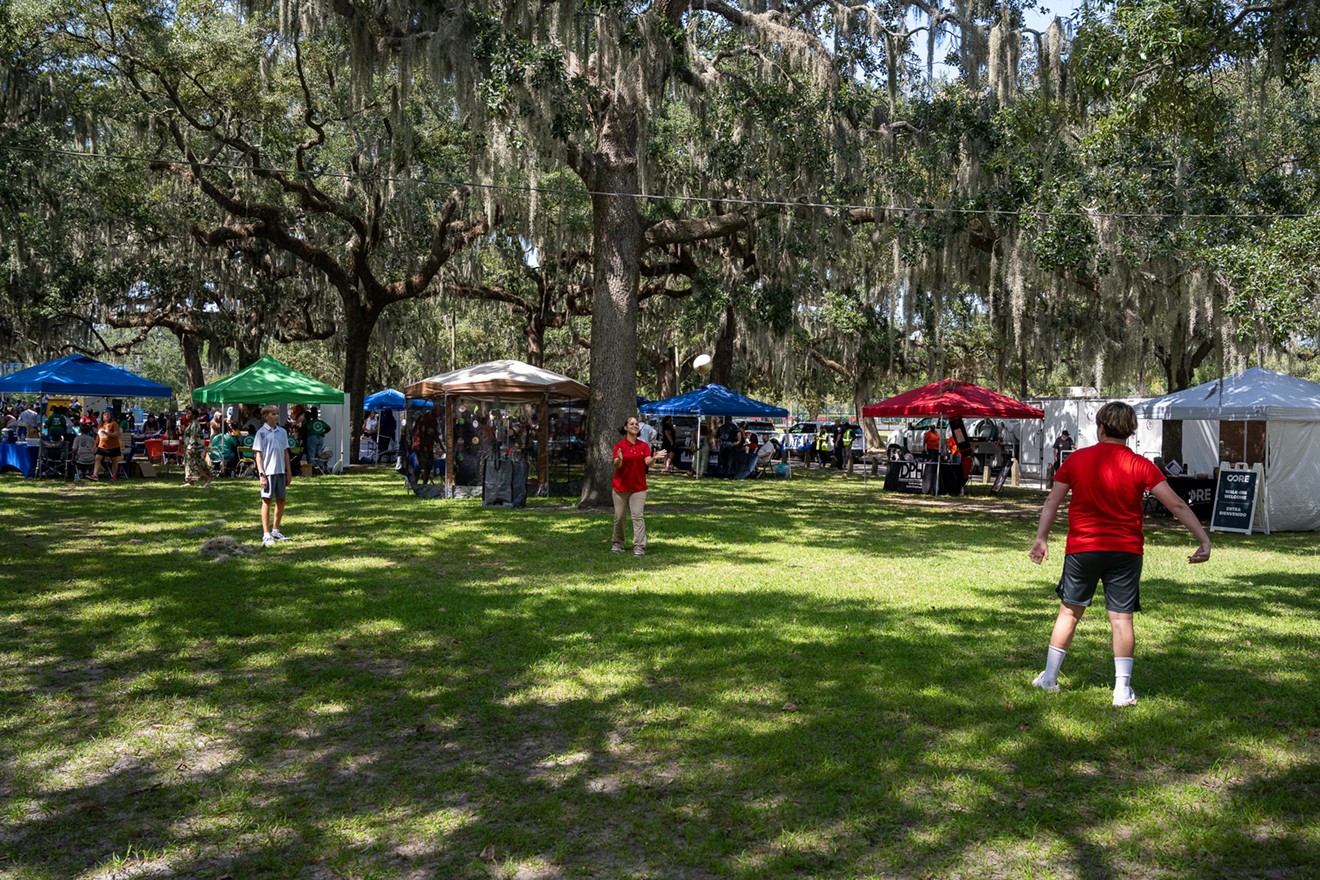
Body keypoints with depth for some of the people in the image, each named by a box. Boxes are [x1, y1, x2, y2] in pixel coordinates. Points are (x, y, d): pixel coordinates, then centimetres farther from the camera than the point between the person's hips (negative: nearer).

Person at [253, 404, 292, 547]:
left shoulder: (282, 432, 10)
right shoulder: (261, 433, -4)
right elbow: (258, 455, -6)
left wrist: (288, 472, 11)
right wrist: (261, 474, -13)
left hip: (281, 471, 5)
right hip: (268, 472, -5)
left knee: (281, 500, 10)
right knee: (267, 501, -1)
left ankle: (275, 530, 24)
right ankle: (266, 535, 2)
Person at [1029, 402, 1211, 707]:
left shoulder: (1077, 459, -1)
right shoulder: (1141, 466, -4)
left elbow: (1052, 503, 0)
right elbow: (1177, 505, -8)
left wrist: (1041, 538, 4)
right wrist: (1203, 539, -4)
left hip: (1082, 548, 1)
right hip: (1126, 551, -1)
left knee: (1069, 611, 13)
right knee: (1121, 618, 4)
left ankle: (1049, 678, 20)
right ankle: (1122, 689, 6)